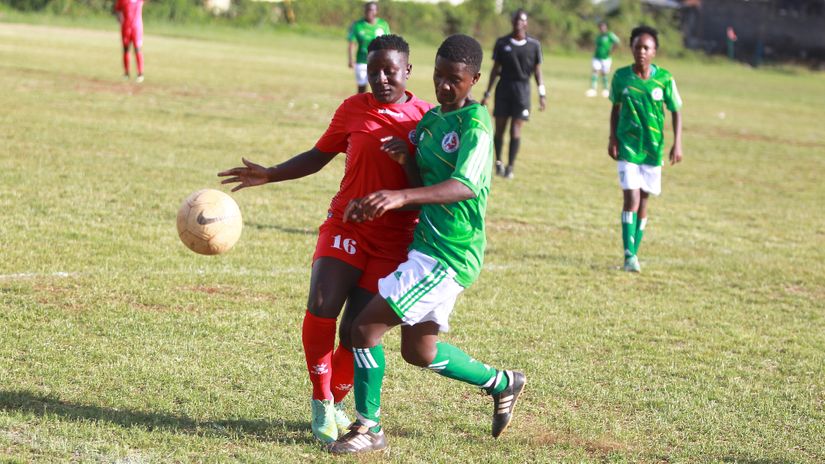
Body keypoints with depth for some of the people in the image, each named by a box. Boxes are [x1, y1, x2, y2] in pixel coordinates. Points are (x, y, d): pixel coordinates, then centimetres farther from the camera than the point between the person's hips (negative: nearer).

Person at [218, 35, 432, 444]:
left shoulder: (426, 118, -2)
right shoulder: (353, 110, 3)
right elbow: (319, 156, 13)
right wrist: (269, 175, 4)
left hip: (393, 242, -1)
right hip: (346, 226, 1)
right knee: (321, 307, -20)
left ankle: (336, 402, 21)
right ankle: (321, 401, -1)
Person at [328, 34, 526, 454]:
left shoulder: (475, 125, -15)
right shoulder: (431, 119, 12)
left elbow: (465, 186, -31)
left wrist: (402, 196, -43)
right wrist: (407, 161, -7)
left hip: (449, 254, -10)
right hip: (427, 245, 10)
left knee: (366, 326, -11)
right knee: (418, 350, 20)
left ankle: (367, 427, 2)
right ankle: (502, 384, 38)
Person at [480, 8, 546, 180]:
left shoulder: (533, 45, 1)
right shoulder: (502, 43, 4)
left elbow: (537, 71, 6)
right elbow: (495, 69, 9)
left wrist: (542, 94, -1)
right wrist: (487, 93, 8)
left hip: (522, 89, -1)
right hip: (504, 87, 1)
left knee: (515, 130, -5)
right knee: (500, 127, 3)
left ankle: (510, 166, 2)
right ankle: (498, 162, 20)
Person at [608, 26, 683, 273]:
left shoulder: (664, 79, -5)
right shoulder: (621, 76, -3)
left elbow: (676, 111, 3)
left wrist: (677, 144, -4)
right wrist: (612, 139, 2)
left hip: (653, 148, 1)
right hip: (627, 147, -1)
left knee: (643, 200, 8)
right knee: (631, 197, -13)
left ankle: (634, 252, 19)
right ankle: (629, 255, -14)